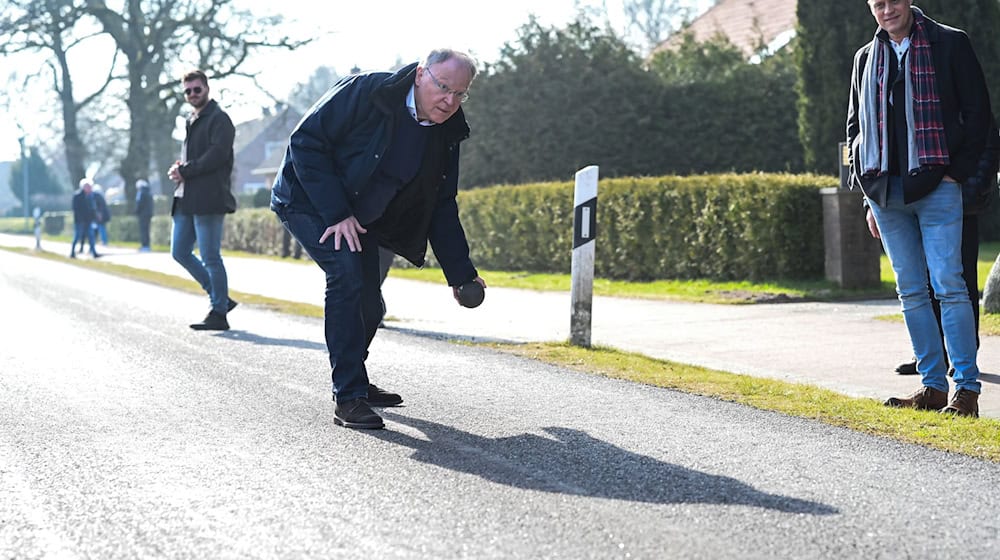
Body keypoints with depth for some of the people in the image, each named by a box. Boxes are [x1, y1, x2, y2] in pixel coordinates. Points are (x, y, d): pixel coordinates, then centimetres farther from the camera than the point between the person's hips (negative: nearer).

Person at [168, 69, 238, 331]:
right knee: (180, 252, 10)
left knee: (210, 258, -7)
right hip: (186, 199, 9)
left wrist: (185, 171, -13)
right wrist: (179, 168, 5)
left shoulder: (219, 119, -6)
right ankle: (220, 298, 18)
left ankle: (219, 313, 1)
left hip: (209, 199, -9)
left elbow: (217, 155, -17)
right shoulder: (191, 122, 22)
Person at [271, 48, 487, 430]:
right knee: (347, 273, -25)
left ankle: (355, 382, 35)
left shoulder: (447, 135, -5)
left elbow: (441, 207, 4)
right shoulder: (365, 92, -25)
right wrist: (336, 213, -28)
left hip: (359, 217, 7)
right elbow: (306, 142, -25)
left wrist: (460, 271, -2)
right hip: (309, 201, -7)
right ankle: (348, 399, -21)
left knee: (369, 306, 8)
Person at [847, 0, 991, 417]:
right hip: (886, 192, 5)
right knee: (911, 291, 6)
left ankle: (967, 389, -6)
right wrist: (868, 193, 12)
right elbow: (855, 127, 20)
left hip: (936, 188, -5)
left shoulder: (949, 44, 3)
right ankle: (933, 386, 11)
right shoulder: (866, 59, 16)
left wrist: (957, 172, -7)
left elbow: (977, 112, 1)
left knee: (949, 286, -10)